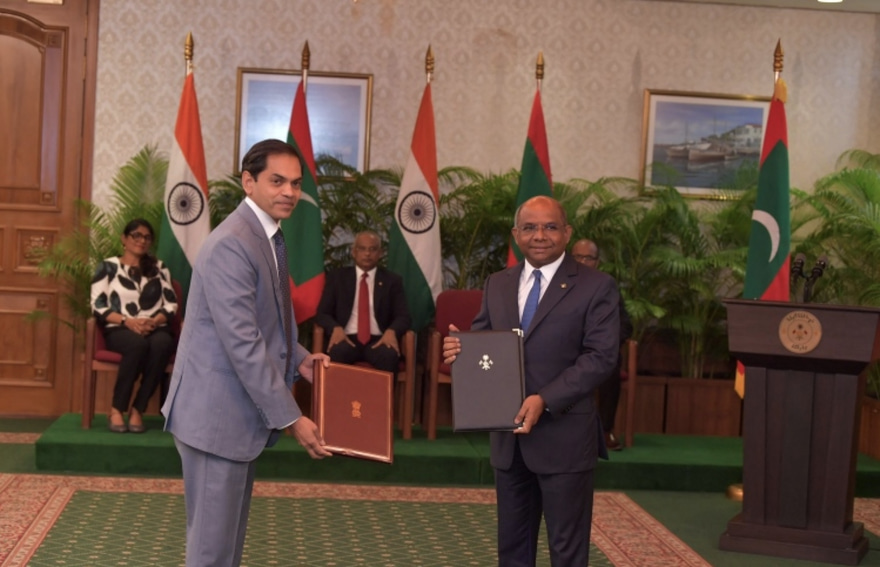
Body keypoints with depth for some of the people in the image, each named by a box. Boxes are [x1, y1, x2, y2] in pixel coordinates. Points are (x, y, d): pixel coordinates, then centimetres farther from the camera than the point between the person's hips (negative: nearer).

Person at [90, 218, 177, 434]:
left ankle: (137, 409, -30)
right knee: (138, 344, -39)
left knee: (161, 345, -36)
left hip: (156, 328, 2)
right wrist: (127, 321, -14)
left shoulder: (159, 268, 19)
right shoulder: (108, 267, 10)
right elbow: (98, 306, 0)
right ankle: (116, 409, -29)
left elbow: (171, 304, 10)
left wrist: (154, 321, -10)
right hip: (120, 329, -2)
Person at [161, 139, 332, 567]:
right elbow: (242, 343, -24)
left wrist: (298, 358, 6)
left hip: (240, 408, 10)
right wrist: (291, 418, -21)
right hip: (216, 413, -10)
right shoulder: (231, 245, -21)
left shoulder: (268, 236, 11)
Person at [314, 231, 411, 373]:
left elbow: (403, 317, 8)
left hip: (378, 340, 0)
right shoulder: (337, 277, 15)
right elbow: (322, 313, 9)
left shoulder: (392, 280, 15)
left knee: (389, 355, -35)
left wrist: (391, 331, -17)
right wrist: (336, 328, -15)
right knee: (337, 352, -36)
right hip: (347, 339, 0)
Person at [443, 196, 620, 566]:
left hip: (563, 436, -5)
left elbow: (600, 357, -13)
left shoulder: (596, 287, -5)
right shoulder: (497, 284, 11)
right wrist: (460, 348, -12)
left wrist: (545, 400, -23)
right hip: (507, 435, 5)